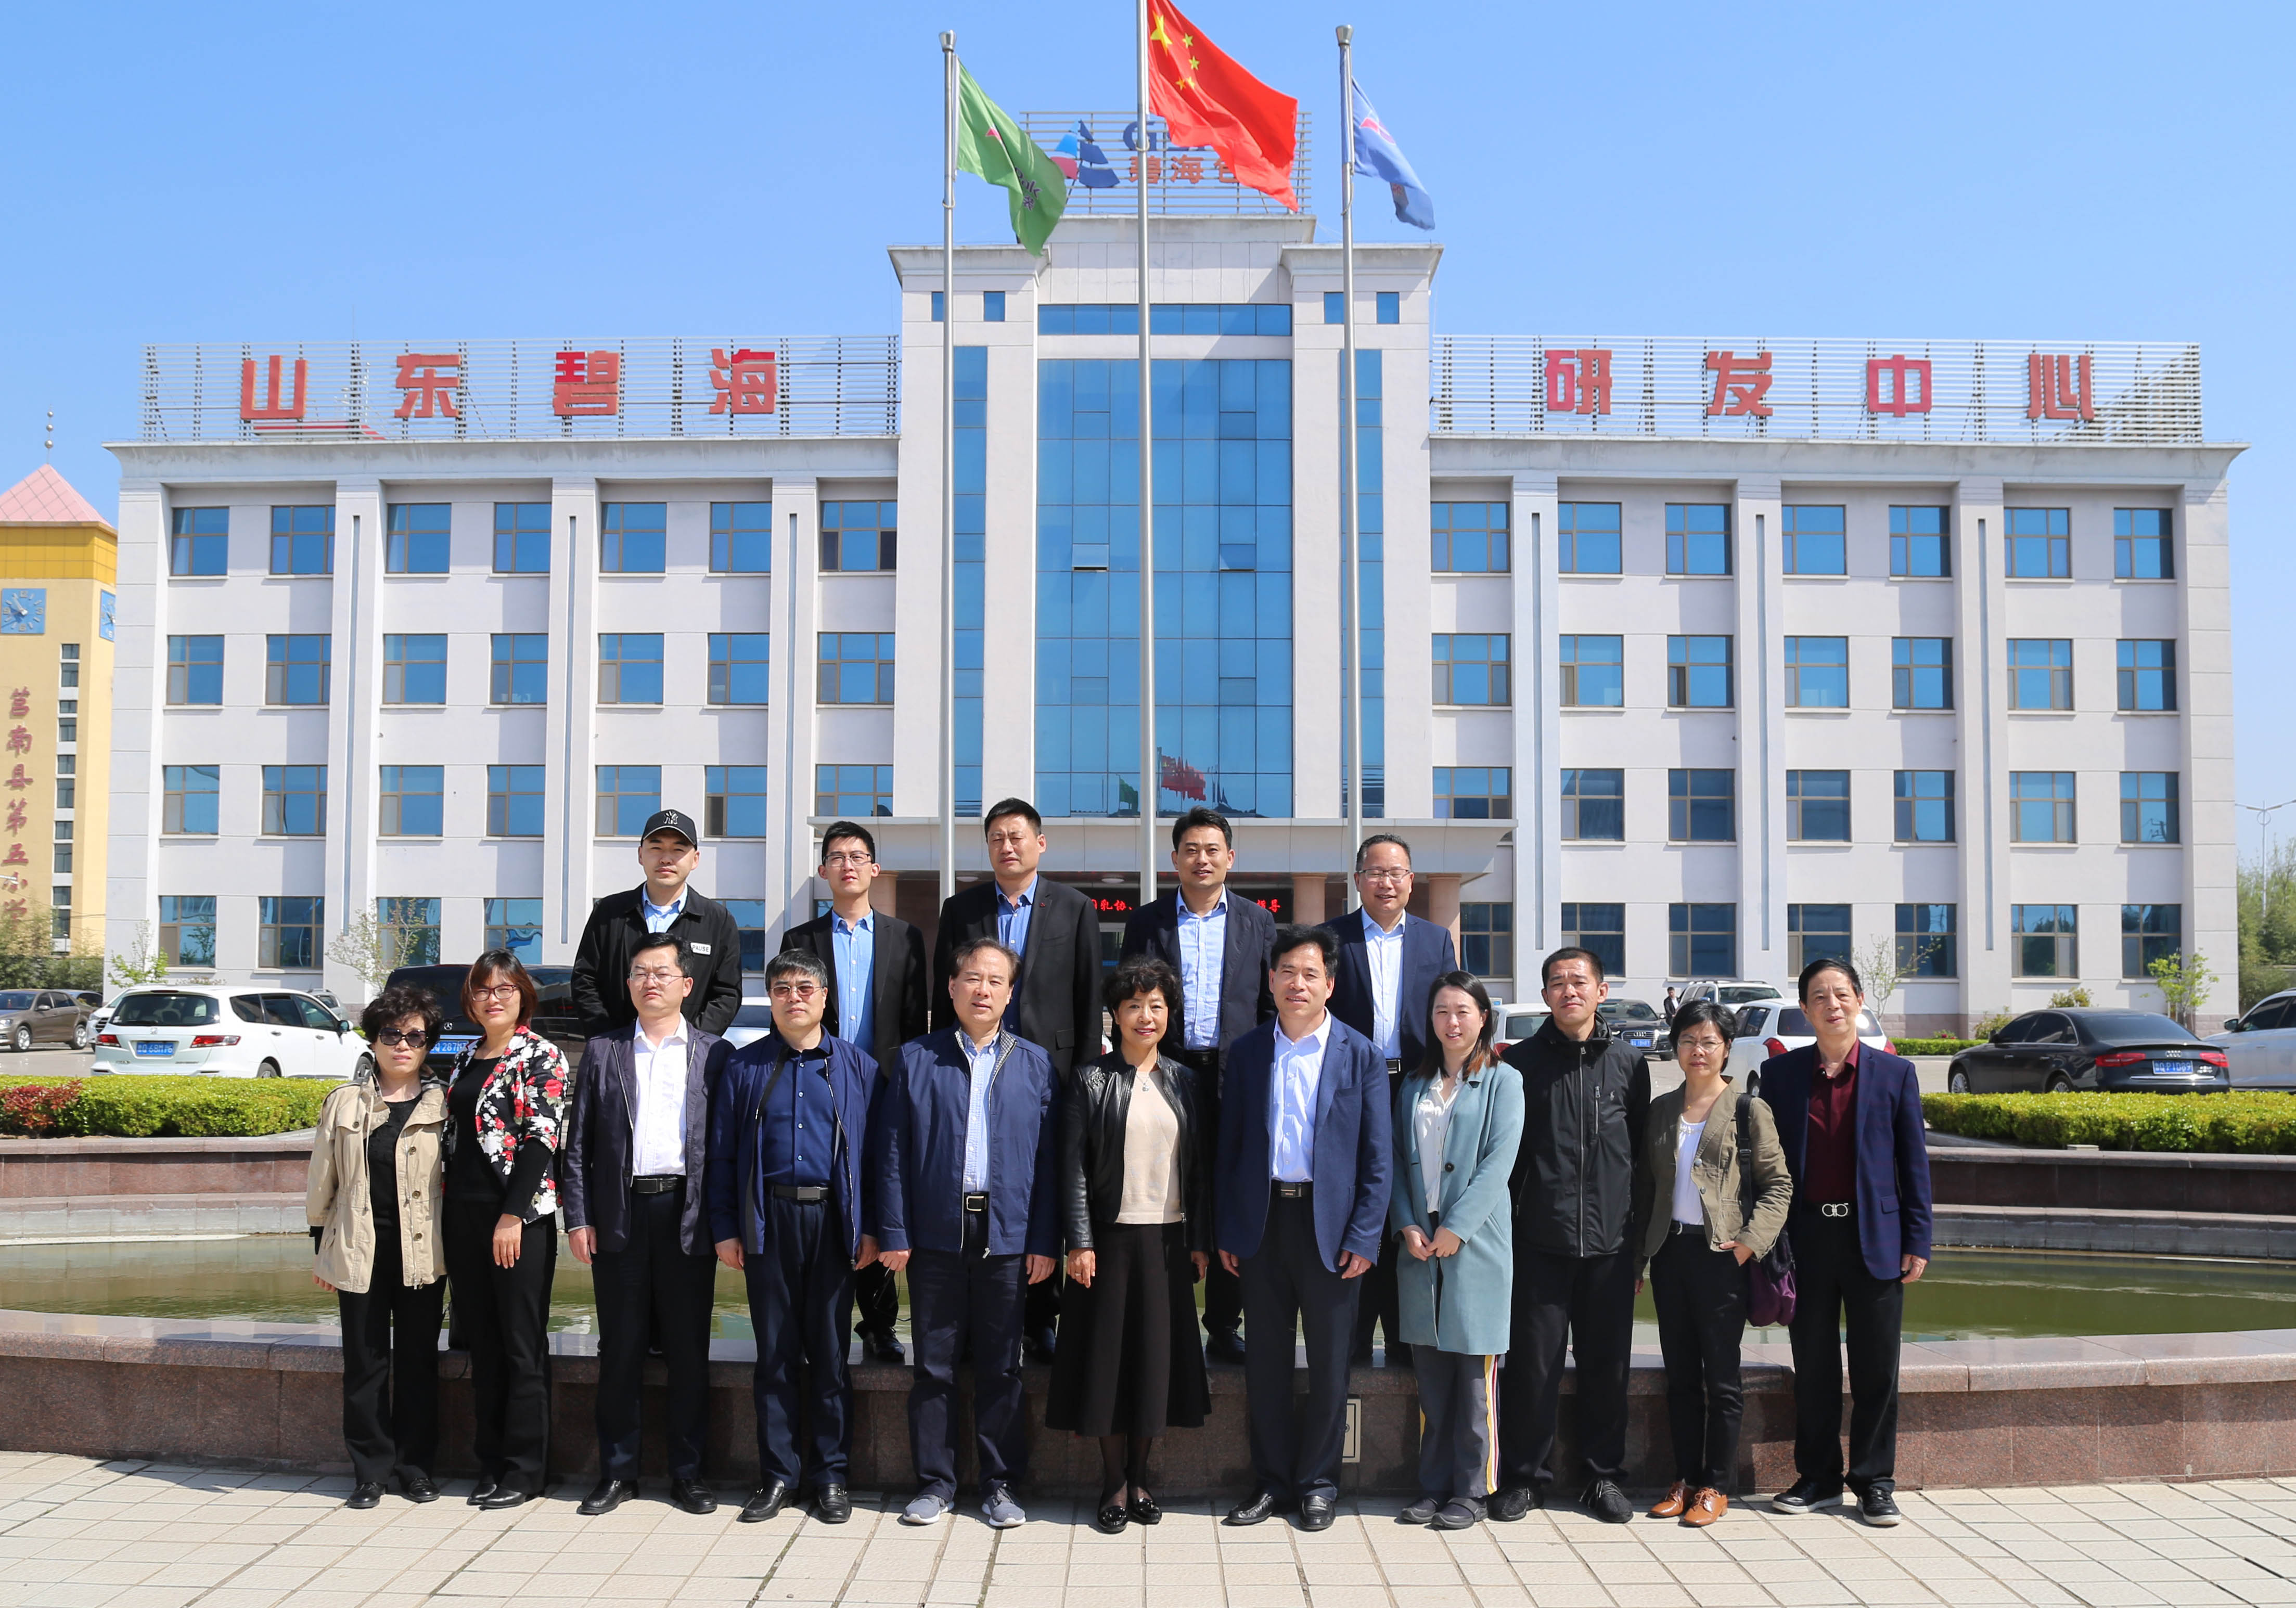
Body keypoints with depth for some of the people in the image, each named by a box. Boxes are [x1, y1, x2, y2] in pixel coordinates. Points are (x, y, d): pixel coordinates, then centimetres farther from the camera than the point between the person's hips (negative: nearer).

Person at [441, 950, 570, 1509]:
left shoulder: (541, 1056, -5)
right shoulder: (465, 1058, 15)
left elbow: (543, 1138, -12)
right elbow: (454, 1137, 18)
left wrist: (513, 1215, -18)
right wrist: (447, 1211, 11)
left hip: (519, 1215, -7)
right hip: (464, 1213, 7)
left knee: (523, 1345, -1)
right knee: (482, 1342, 11)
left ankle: (523, 1470, 6)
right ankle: (489, 1463, 19)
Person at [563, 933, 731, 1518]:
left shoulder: (714, 1054, 7)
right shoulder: (602, 1053, 10)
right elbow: (578, 1144, 8)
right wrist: (578, 1218, -1)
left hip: (688, 1215, -1)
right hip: (620, 1216, 1)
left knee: (689, 1353, 4)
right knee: (620, 1352, 6)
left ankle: (687, 1473, 14)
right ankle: (617, 1473, 16)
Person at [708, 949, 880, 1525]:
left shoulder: (857, 1067, 6)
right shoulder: (745, 1067, 7)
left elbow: (873, 1150, 4)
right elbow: (722, 1153, 6)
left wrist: (871, 1228, -2)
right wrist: (725, 1228, 0)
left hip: (833, 1219, 0)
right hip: (769, 1219, 1)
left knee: (830, 1350, 5)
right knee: (775, 1350, 6)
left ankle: (831, 1474, 14)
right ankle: (778, 1473, 15)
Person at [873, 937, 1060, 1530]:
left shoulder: (1035, 1064, 7)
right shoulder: (916, 1059, 5)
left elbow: (1047, 1158, 4)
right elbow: (891, 1152, 2)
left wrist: (1044, 1241, -1)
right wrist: (893, 1232, -5)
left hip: (1008, 1236, 0)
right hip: (935, 1235, 0)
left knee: (1001, 1367, 7)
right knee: (934, 1365, 6)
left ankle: (999, 1484, 18)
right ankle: (935, 1482, 18)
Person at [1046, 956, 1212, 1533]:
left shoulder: (1183, 1082, 9)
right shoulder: (1091, 1080, 0)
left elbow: (1200, 1166, 10)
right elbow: (1074, 1166, -4)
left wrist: (1201, 1241, 4)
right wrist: (1079, 1242, -10)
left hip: (1169, 1239, 3)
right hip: (1111, 1238, -2)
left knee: (1158, 1356, 5)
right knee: (1109, 1353, 1)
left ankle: (1139, 1477, 19)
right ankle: (1115, 1483, 13)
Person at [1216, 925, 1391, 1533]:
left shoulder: (1360, 1055, -2)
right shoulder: (1247, 1052, 5)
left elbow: (1378, 1156, -2)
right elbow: (1230, 1144, 8)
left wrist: (1364, 1237, -9)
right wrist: (1224, 1230, 3)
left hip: (1329, 1223, -2)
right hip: (1262, 1222, 2)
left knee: (1329, 1362, 7)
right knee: (1264, 1358, 9)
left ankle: (1317, 1483, 21)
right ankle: (1273, 1480, 22)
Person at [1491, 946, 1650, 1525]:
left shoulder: (1628, 1063, 9)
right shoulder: (1521, 1061, 4)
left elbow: (1642, 1151, 12)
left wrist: (1641, 1233, 9)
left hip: (1611, 1240, 2)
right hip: (1540, 1239, -1)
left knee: (1607, 1362, 8)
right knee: (1534, 1362, 1)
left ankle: (1604, 1476, 21)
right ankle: (1526, 1477, 13)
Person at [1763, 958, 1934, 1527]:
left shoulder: (1895, 1073, 3)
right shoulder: (1779, 1074, 4)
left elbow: (1914, 1162, 4)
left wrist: (1918, 1241, -2)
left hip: (1874, 1239, -1)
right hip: (1806, 1238, 1)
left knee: (1876, 1368, 5)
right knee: (1813, 1366, 8)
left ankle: (1874, 1482, 17)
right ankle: (1817, 1477, 20)